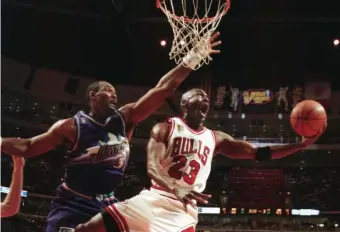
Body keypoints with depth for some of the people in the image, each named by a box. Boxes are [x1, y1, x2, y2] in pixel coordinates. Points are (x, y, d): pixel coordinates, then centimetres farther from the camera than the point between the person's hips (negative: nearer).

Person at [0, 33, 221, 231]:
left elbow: (163, 90, -7)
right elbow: (27, 147, -3)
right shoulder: (73, 125, -11)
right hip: (71, 206, -4)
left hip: (106, 206, 5)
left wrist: (192, 58, -13)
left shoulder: (125, 118, -1)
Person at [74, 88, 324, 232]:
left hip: (185, 211, 3)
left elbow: (258, 152, 12)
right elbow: (152, 167, -12)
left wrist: (302, 144, 1)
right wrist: (176, 189, -33)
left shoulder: (216, 139, 15)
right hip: (155, 199, -2)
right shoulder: (165, 128, 3)